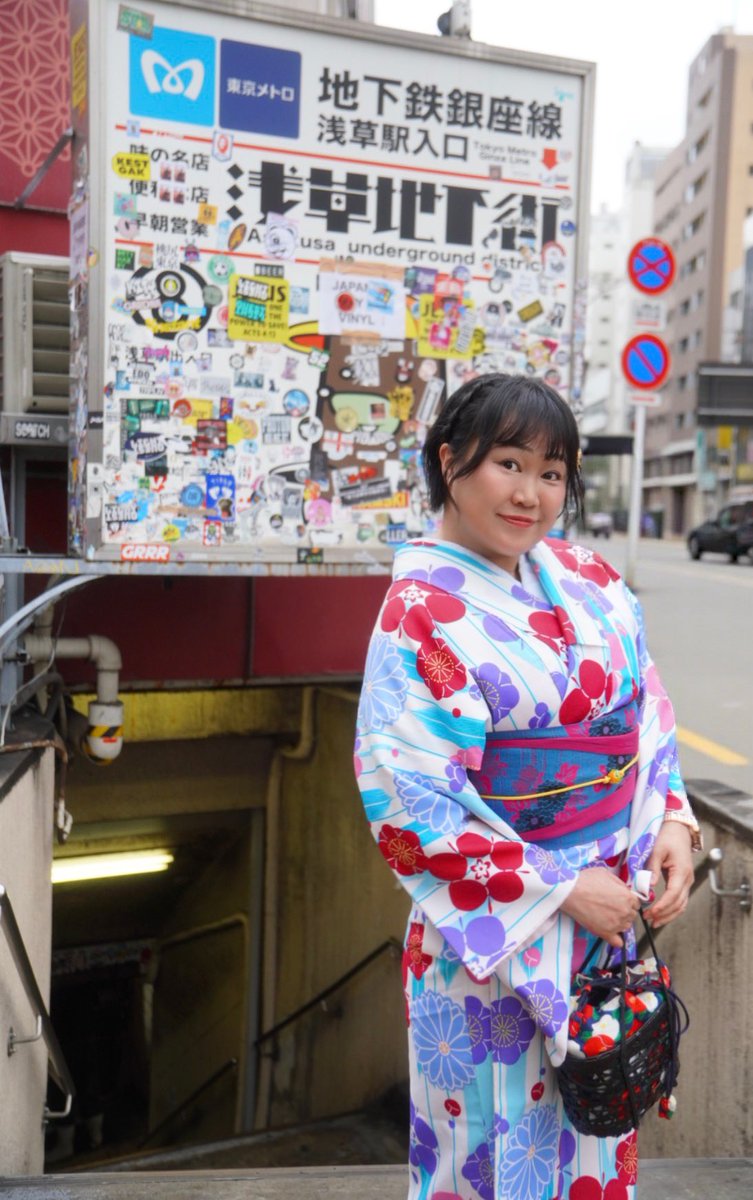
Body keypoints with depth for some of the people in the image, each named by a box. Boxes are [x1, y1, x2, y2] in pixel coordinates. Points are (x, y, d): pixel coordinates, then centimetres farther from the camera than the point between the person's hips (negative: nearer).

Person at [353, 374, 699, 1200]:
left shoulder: (586, 581, 2)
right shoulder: (421, 614, -18)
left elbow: (648, 711, 11)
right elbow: (411, 804, -20)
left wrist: (672, 823, -4)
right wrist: (560, 892, -17)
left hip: (614, 906, 6)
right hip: (498, 932, -6)